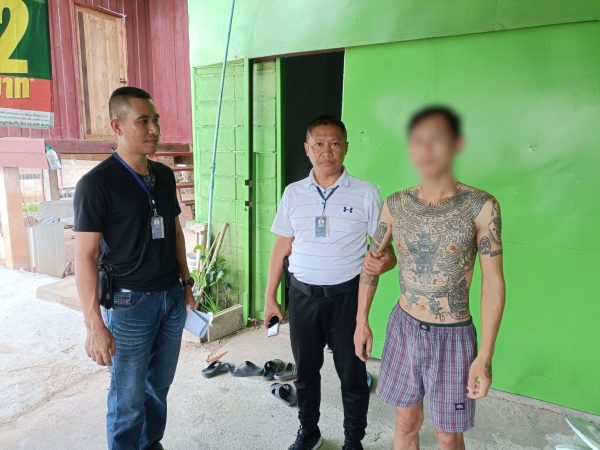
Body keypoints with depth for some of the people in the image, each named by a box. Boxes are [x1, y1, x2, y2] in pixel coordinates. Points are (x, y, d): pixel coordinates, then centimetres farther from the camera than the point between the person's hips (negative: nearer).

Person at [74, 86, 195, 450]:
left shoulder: (165, 176, 6)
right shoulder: (97, 183, -13)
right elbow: (85, 257, -14)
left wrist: (186, 282, 13)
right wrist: (95, 325, -17)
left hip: (172, 297, 6)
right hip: (130, 302, -5)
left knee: (160, 386, 18)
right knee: (129, 398, 9)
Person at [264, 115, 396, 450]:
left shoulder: (366, 194, -7)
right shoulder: (293, 193, 2)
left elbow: (383, 247, -4)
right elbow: (282, 248, 7)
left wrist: (385, 261, -29)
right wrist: (270, 297, 8)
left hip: (347, 296, -2)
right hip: (302, 295, 3)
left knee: (352, 374, 11)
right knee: (306, 370, 18)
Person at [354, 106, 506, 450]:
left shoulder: (481, 206, -13)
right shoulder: (396, 204, -4)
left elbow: (493, 282, -11)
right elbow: (372, 263, 5)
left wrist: (485, 356, -12)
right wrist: (362, 321, 7)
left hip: (453, 335, -2)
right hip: (404, 328, 3)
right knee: (406, 422, 19)